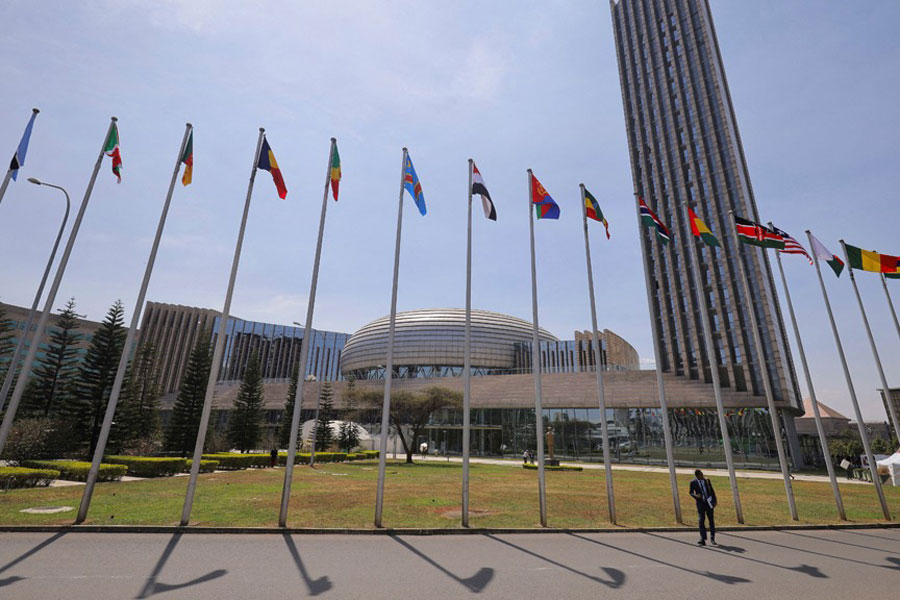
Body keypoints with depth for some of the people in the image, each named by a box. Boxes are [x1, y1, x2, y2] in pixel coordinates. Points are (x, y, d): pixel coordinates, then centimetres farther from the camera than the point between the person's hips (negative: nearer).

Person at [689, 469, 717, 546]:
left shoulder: (707, 480, 3)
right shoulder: (693, 483, -4)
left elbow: (712, 491, 11)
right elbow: (690, 492, 3)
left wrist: (714, 500, 3)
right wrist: (695, 496, -17)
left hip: (709, 502, 2)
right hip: (700, 503, -2)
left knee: (711, 520, 6)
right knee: (701, 521, -2)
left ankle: (712, 539, 17)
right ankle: (703, 539, 2)